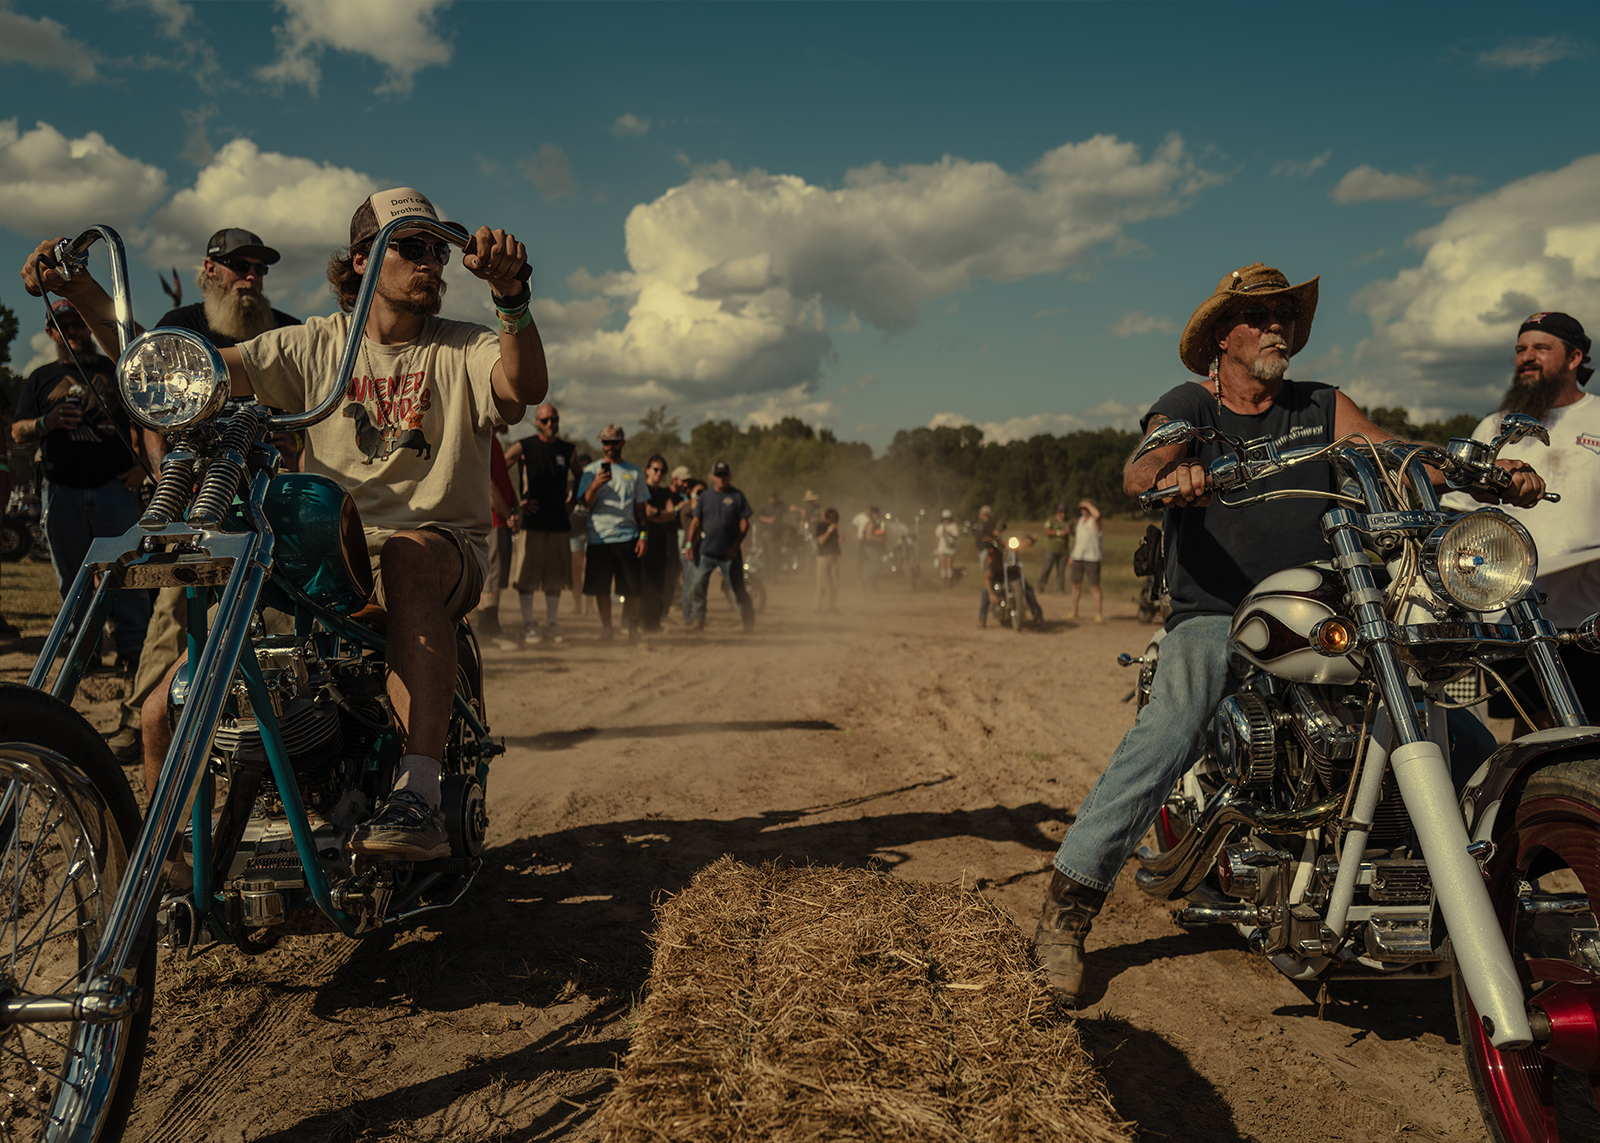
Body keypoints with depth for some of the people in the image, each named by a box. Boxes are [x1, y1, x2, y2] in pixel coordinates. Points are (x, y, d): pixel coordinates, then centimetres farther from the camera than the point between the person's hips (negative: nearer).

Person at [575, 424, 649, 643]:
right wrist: (595, 485, -21)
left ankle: (633, 629, 8)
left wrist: (643, 535, 4)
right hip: (599, 537, 0)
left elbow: (640, 507, 13)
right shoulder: (592, 470, 7)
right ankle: (606, 628, 14)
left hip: (627, 537, 0)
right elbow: (586, 503, -2)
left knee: (631, 589, -2)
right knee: (601, 588, 1)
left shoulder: (634, 472, 11)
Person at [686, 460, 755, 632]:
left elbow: (745, 523, -1)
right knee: (698, 586, -2)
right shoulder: (705, 496, 9)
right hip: (706, 552, 2)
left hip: (730, 553, -2)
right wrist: (690, 544, 0)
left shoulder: (737, 496, 2)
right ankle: (697, 620, 7)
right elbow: (696, 521, 9)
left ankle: (749, 622, 12)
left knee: (739, 588, 1)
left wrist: (736, 545, -11)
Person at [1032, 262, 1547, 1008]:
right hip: (1212, 616, -4)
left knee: (1458, 729, -8)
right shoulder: (1188, 407, 6)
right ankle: (1066, 910, -19)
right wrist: (1170, 471, -38)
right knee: (1167, 730, -26)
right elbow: (1136, 470, -13)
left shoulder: (1322, 408, 16)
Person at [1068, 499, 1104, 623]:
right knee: (1076, 585, 11)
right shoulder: (1080, 520, 16)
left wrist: (1087, 503, -19)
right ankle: (1074, 613, 20)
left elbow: (1097, 514, -34)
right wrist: (1072, 555, 22)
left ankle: (1099, 614, -5)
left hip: (1092, 558, -7)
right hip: (1078, 558, 7)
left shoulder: (1095, 521, -8)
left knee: (1095, 587, -7)